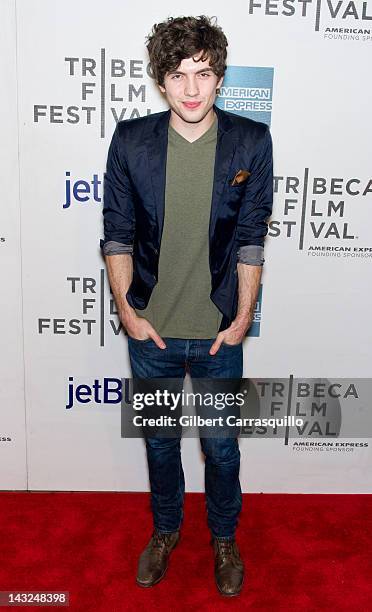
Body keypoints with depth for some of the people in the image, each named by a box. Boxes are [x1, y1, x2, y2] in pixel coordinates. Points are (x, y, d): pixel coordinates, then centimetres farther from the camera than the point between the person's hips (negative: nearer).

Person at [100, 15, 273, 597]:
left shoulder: (251, 141, -7)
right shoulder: (131, 140, -6)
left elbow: (251, 238, -3)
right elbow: (117, 234, -1)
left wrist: (243, 316, -5)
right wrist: (127, 309, -5)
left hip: (218, 330, 0)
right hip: (150, 328, 1)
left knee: (221, 444, 15)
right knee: (159, 438, 19)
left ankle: (224, 538, 43)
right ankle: (166, 530, 46)